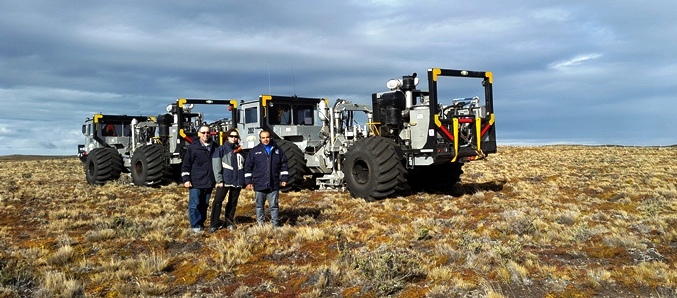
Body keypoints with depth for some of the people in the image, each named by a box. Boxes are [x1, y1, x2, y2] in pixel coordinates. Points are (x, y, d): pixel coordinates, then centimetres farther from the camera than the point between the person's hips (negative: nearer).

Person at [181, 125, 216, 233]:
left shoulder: (213, 147, 11)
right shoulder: (193, 147, -3)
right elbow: (186, 164, -3)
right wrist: (186, 179, -10)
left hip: (209, 182, 5)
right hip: (196, 183, -4)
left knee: (205, 204, 10)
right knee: (194, 204, -4)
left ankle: (201, 223, 21)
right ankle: (195, 225, 4)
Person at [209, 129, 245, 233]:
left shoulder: (239, 150, 12)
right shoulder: (221, 149, -1)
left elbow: (243, 166, 18)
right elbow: (216, 165, -7)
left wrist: (244, 180, 12)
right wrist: (219, 180, -13)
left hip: (237, 181, 4)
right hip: (225, 181, -4)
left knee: (233, 203, 11)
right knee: (217, 201, -8)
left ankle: (229, 222, 22)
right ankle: (214, 224, 1)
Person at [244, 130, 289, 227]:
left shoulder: (277, 150, 7)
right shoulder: (254, 151, 2)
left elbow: (283, 164, 10)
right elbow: (248, 167, 3)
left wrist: (284, 178, 5)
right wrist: (248, 181, -1)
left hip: (274, 185, 0)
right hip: (259, 185, 0)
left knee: (274, 205, 5)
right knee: (259, 205, 9)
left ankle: (276, 224, 12)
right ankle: (260, 224, 18)